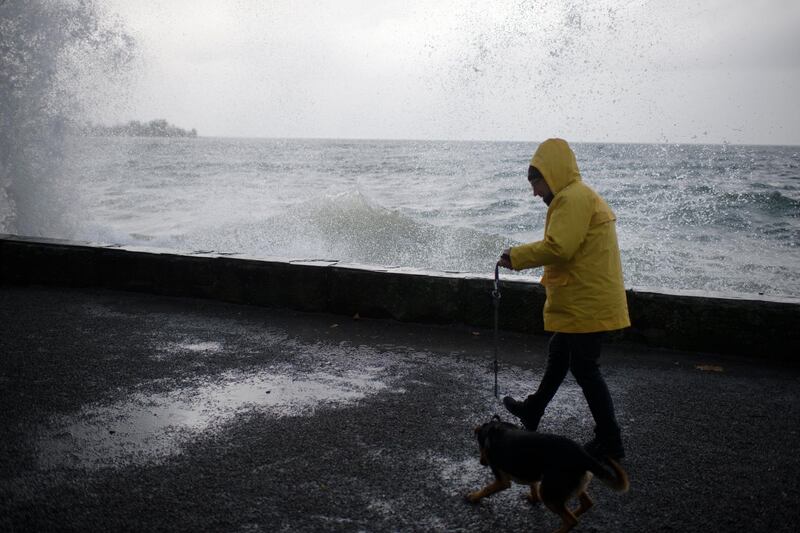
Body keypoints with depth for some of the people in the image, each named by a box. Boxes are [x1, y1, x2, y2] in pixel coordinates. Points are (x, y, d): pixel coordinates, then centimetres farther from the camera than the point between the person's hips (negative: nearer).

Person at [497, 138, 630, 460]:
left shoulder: (573, 198, -18)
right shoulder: (582, 196, 17)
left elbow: (558, 247, -27)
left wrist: (517, 257, -15)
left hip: (586, 304, -11)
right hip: (583, 301, 11)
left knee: (584, 367, -3)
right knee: (558, 355, 23)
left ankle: (609, 442, 6)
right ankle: (533, 412, 41)